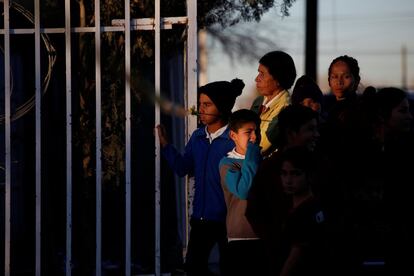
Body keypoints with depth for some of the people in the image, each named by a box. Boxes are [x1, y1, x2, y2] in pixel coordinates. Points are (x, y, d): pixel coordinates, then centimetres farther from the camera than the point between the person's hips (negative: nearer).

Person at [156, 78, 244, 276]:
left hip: (225, 217, -7)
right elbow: (182, 168, 10)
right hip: (200, 217, 7)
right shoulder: (197, 137, 5)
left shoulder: (234, 139, -17)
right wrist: (164, 145, 1)